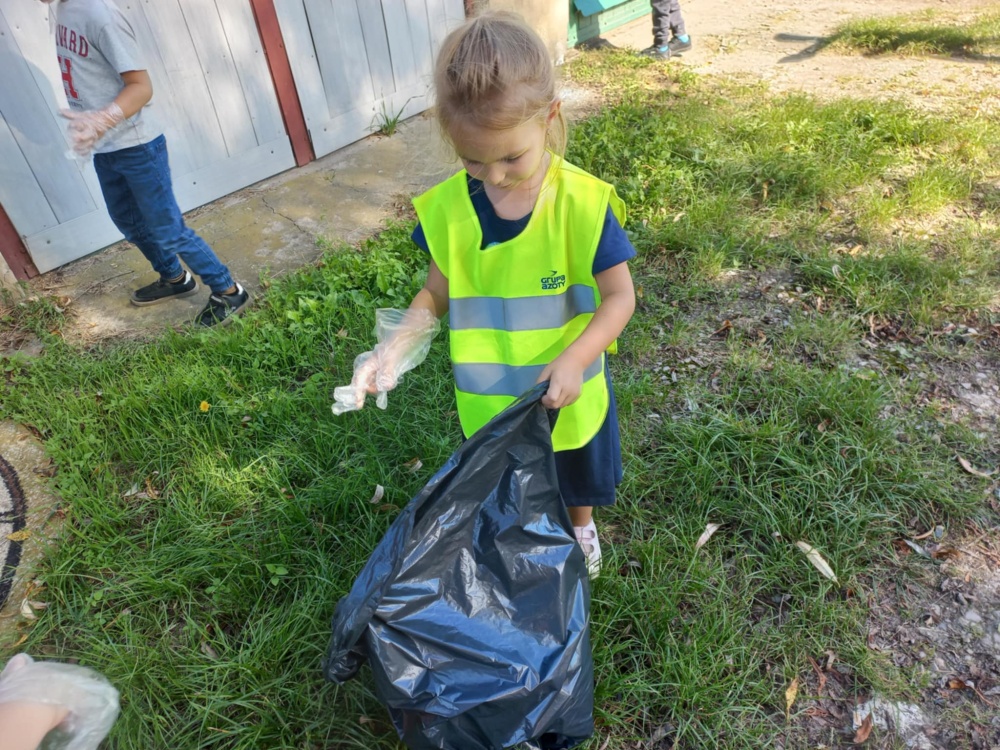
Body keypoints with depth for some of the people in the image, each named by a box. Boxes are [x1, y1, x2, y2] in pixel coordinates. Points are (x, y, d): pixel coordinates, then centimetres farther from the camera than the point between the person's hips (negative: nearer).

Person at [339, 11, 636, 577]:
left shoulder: (584, 203, -24)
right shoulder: (448, 207, -15)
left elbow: (620, 297, -18)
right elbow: (437, 293, -4)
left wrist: (573, 359, -32)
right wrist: (397, 346, -20)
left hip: (569, 395, -1)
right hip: (490, 400, 2)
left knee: (578, 477, 28)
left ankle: (582, 527, 62)